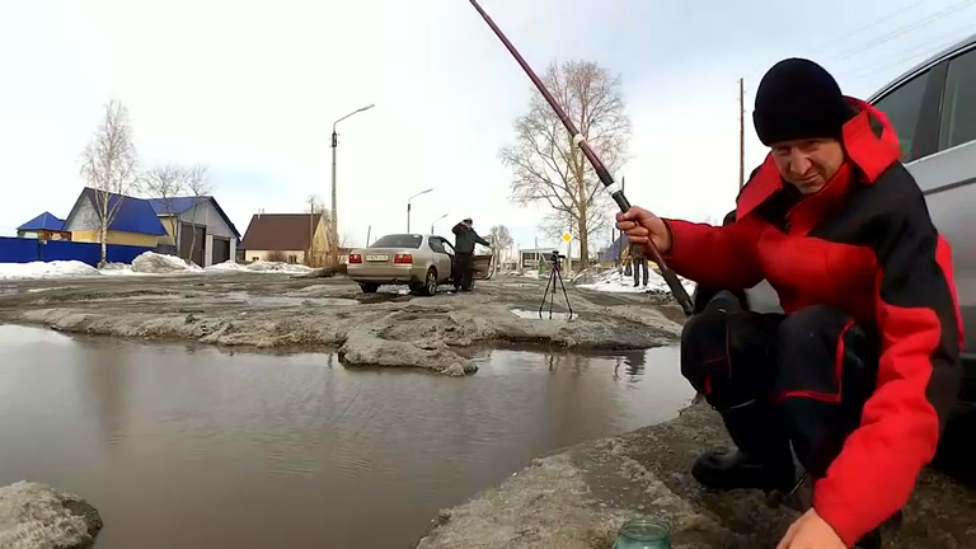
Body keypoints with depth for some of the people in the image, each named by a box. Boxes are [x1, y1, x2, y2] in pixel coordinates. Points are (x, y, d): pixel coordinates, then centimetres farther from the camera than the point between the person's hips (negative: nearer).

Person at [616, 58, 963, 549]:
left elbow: (923, 357, -37)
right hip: (811, 349, 6)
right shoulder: (775, 186, -9)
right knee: (708, 336, -12)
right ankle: (767, 458, 15)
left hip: (886, 372, -6)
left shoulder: (892, 205, -28)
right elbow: (739, 257, 6)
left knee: (807, 335, -34)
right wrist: (671, 239, -18)